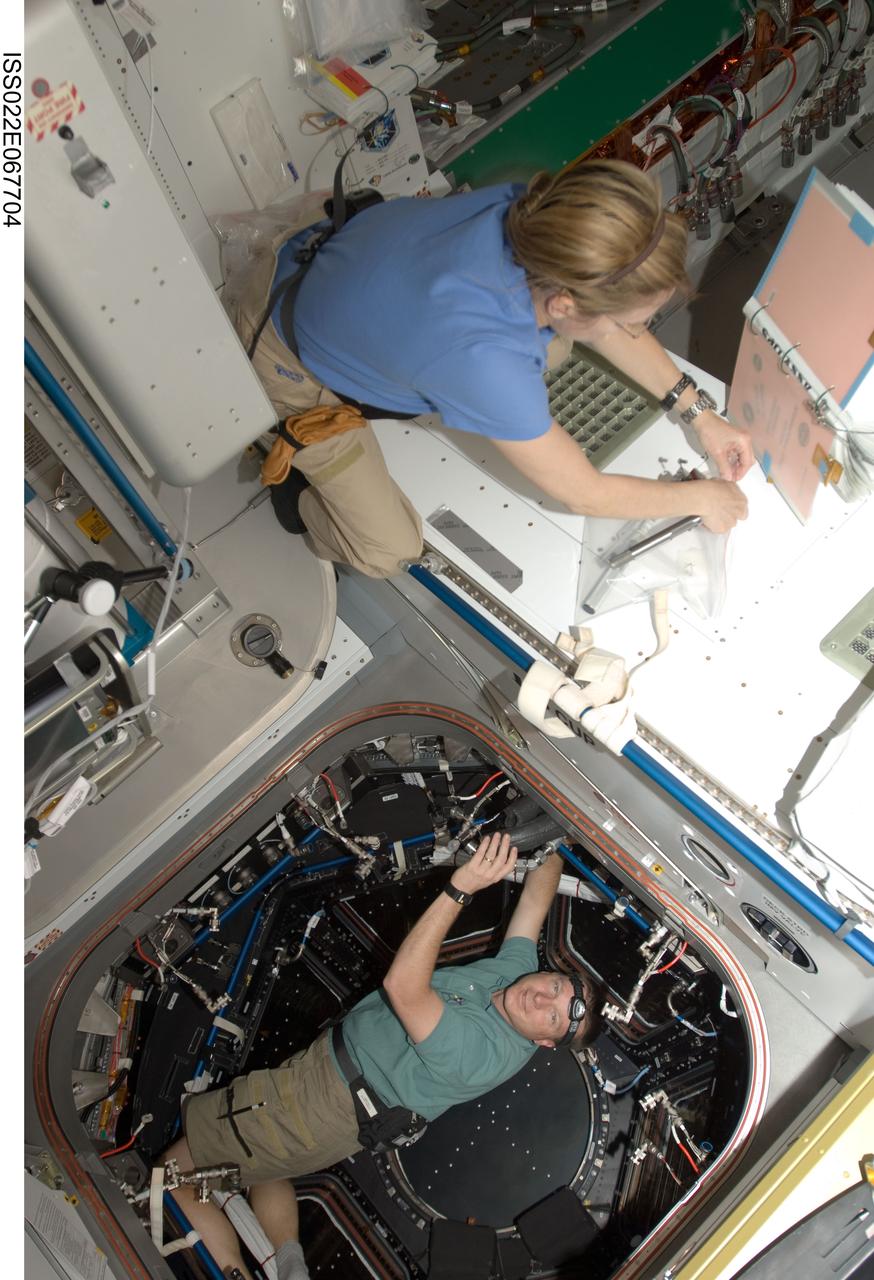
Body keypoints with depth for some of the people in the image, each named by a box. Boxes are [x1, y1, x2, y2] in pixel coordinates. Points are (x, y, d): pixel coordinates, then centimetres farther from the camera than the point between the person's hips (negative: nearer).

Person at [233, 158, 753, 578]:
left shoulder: (541, 214, -26)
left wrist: (699, 411, -4)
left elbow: (606, 325, -5)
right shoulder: (483, 357, -44)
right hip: (296, 362, -6)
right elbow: (586, 494, -29)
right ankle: (285, 459, 21)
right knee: (390, 552, -1)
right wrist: (700, 497, -14)